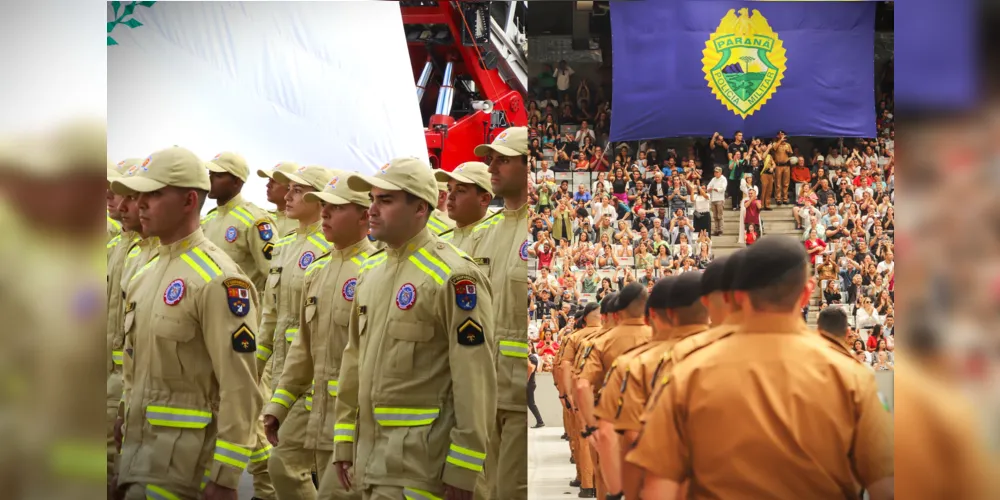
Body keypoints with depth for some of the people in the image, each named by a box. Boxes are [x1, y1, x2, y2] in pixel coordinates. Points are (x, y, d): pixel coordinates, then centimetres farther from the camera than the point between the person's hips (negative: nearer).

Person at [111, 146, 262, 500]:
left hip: (182, 453, -8)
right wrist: (124, 428, 18)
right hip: (136, 444, 8)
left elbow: (240, 389, -18)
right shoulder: (145, 275, 13)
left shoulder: (218, 280, -14)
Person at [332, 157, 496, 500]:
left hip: (419, 457, -8)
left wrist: (463, 470, -17)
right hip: (372, 452, 8)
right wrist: (344, 442, 15)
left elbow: (476, 379, -15)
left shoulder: (455, 277, -13)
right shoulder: (370, 271, 13)